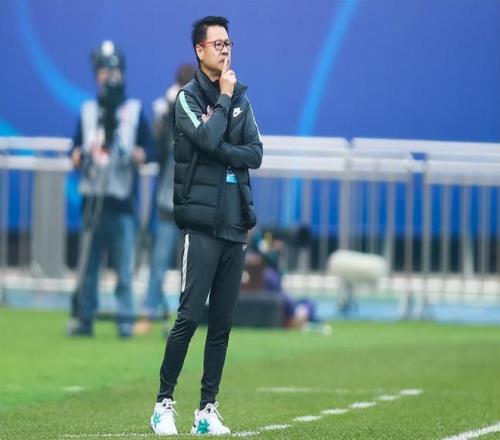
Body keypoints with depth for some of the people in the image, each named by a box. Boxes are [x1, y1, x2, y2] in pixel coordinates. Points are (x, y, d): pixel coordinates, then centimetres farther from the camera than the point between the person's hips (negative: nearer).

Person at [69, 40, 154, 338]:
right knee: (88, 265, 2)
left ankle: (126, 320, -1)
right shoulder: (88, 112, 15)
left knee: (125, 268, -5)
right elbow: (76, 148, 15)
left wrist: (140, 155, -17)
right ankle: (85, 319, 7)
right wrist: (77, 156, -6)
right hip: (93, 199, 2)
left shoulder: (135, 111, 7)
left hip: (123, 202, -2)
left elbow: (149, 149, 4)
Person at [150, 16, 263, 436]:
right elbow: (208, 139, -18)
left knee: (223, 322, 5)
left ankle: (208, 410, 8)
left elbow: (255, 154, 5)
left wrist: (221, 153, -9)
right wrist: (225, 98, -7)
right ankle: (164, 403, -1)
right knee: (190, 315, -9)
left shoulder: (241, 97, 13)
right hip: (202, 222, -5)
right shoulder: (188, 96, -1)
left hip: (235, 223, 5)